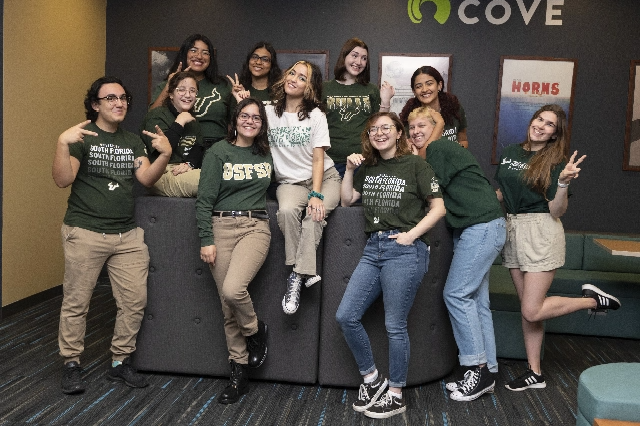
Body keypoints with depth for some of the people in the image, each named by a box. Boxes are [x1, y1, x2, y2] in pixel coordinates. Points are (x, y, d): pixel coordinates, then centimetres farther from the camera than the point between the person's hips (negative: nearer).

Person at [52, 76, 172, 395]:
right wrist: (62, 143, -26)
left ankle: (120, 361, 19)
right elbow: (62, 180, -12)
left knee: (135, 300, 4)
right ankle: (71, 364, 18)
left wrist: (165, 155, -16)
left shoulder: (133, 141, 15)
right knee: (76, 301, 1)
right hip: (85, 233, -4)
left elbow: (146, 178, 1)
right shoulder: (81, 136, -1)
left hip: (127, 234, 5)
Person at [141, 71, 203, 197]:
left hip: (187, 172, 7)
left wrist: (190, 164, -12)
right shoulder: (156, 116, 3)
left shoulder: (192, 121, 26)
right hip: (162, 176, -7)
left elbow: (198, 151, 11)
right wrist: (179, 123, -9)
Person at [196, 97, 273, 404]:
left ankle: (256, 331, 7)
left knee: (233, 290, -25)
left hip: (256, 227, 0)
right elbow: (204, 200, -1)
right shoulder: (218, 152, 3)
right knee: (228, 308, 2)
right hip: (221, 227, 0)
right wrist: (206, 240, -8)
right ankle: (239, 375, 15)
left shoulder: (268, 154, 12)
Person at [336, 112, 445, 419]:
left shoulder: (415, 164, 0)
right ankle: (372, 378, 20)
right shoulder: (367, 167, 18)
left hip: (404, 251, -6)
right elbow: (346, 200, 16)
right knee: (345, 316, 1)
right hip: (373, 248, 6)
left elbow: (438, 207, -2)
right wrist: (349, 170, 5)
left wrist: (411, 234, -11)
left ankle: (395, 396, 16)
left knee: (395, 326, -1)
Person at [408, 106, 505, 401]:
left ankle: (479, 369, -2)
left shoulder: (439, 149, -8)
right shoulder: (431, 154, 20)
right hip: (473, 230, 10)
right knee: (476, 300, 9)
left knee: (457, 294, -10)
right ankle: (487, 371, 14)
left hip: (482, 227, -10)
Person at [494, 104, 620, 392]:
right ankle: (535, 374, 21)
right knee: (527, 307, 10)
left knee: (532, 311, -8)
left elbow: (557, 211, -13)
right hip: (512, 229, 6)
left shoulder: (555, 162, -7)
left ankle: (592, 300, 14)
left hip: (541, 231, -5)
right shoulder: (510, 153, 8)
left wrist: (563, 182, -27)